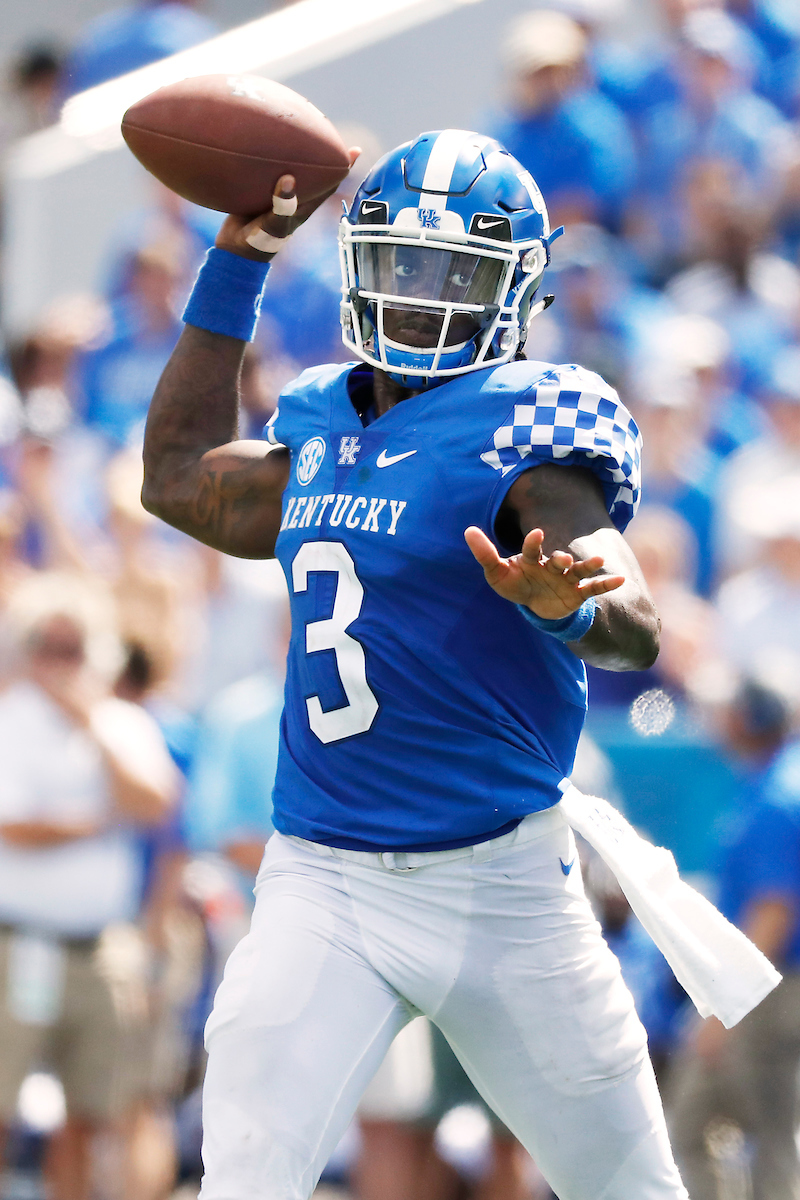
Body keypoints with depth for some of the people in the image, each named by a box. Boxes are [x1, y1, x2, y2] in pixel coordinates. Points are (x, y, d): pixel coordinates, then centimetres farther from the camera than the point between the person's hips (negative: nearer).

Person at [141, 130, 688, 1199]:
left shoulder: (529, 426, -9)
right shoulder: (322, 422, 10)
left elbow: (635, 629, -24)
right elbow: (180, 479, 30)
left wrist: (564, 606, -49)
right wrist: (236, 268, 26)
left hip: (501, 885, -4)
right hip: (320, 882, 4)